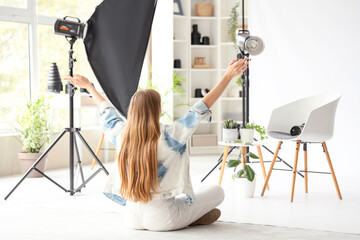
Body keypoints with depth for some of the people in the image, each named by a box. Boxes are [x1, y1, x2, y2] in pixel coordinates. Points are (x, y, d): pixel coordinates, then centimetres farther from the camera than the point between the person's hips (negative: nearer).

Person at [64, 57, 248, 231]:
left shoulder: (122, 135, -3)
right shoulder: (168, 137, -17)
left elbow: (106, 111, 17)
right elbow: (203, 107, -16)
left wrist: (88, 86, 33)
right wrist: (229, 76, -13)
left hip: (132, 219, 5)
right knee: (217, 192, 10)